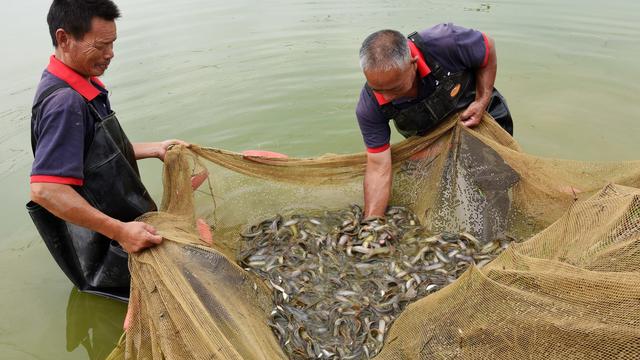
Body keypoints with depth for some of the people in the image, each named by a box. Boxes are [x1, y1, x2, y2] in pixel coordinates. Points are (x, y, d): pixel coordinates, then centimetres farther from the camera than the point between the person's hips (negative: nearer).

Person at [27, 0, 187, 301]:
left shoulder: (80, 85, 3)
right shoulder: (65, 102, -28)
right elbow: (45, 189, -34)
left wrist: (153, 149, 5)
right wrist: (119, 231, -32)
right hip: (105, 243, -9)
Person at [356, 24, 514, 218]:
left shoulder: (447, 43, -40)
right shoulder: (369, 107, -34)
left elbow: (488, 49, -17)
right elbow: (379, 168, -31)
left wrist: (482, 102, -23)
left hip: (480, 112, 0)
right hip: (427, 137, 1)